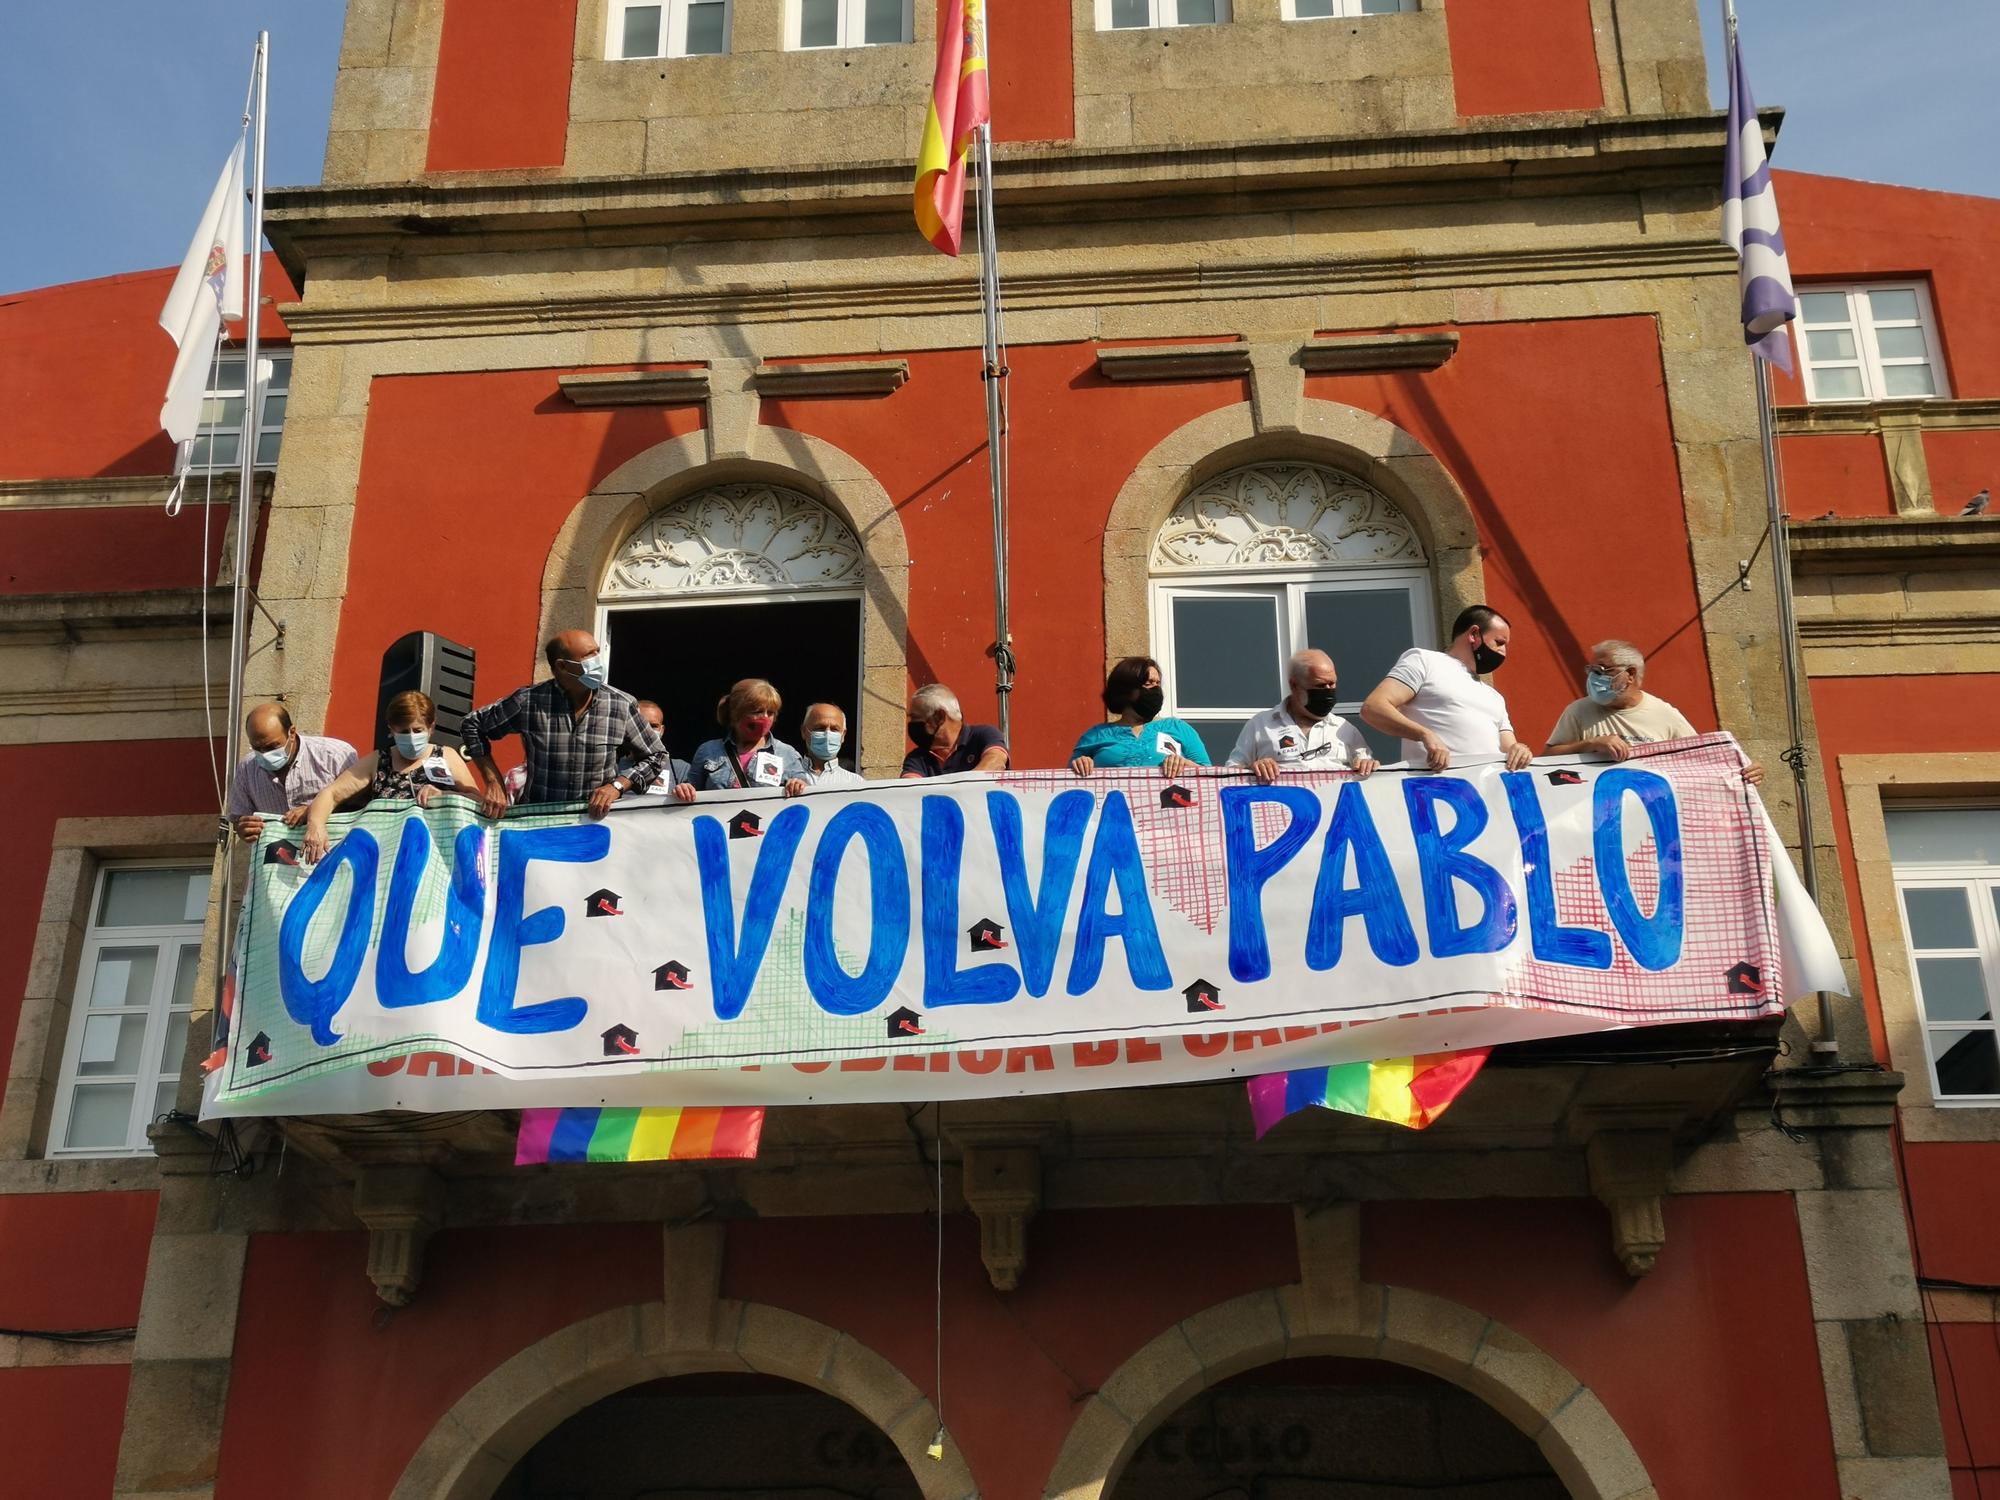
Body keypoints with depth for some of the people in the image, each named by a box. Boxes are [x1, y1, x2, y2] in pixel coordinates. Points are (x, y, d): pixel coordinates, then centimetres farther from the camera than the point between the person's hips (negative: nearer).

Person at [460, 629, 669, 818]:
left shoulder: (622, 705, -3)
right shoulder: (528, 702, -6)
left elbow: (656, 756, 8)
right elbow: (472, 725, 9)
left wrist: (617, 786, -7)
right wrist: (494, 782, 1)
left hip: (599, 817, 1)